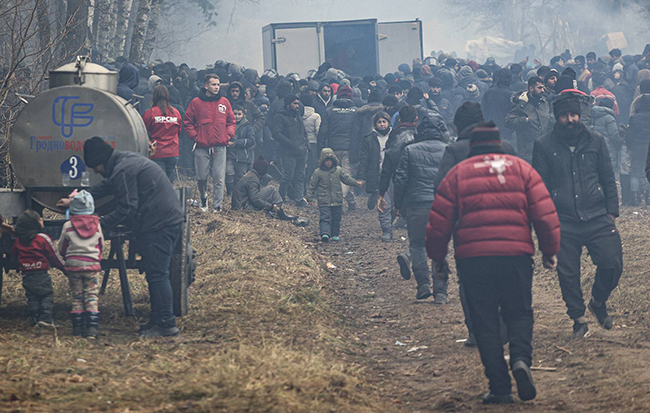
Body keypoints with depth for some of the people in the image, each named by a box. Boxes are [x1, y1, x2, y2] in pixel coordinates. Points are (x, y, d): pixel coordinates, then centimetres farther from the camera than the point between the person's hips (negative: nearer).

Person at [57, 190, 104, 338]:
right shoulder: (96, 224, 0)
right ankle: (92, 328, -10)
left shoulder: (68, 226, -3)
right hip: (92, 264, 0)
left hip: (73, 264, 0)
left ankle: (78, 327, 9)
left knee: (76, 297, 9)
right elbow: (101, 245, 13)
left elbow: (61, 249, 6)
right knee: (92, 296, 0)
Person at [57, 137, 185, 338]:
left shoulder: (122, 171, -16)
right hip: (171, 218, 11)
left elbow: (126, 209, -18)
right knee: (156, 274, 15)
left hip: (159, 224, -11)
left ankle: (166, 324, -10)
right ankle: (158, 319, 18)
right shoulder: (126, 159, 18)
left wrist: (100, 224, -8)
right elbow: (106, 186, 32)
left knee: (157, 274, -9)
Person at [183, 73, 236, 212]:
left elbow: (232, 122, 17)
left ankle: (217, 206, 0)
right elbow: (187, 123, 5)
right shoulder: (196, 103, 1)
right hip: (202, 147, -1)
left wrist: (228, 135, 3)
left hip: (220, 146, 1)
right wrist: (195, 137, -4)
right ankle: (203, 198, 31)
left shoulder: (224, 102, 9)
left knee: (219, 178, -4)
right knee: (202, 177, 4)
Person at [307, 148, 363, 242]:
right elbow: (312, 185, 3)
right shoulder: (318, 172, -2)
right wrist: (310, 197, -2)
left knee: (336, 219, 9)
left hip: (337, 200, 3)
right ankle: (325, 233, -26)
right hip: (324, 202, -3)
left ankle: (335, 234, 20)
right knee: (325, 217, -14)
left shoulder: (338, 170, 6)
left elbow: (347, 178, 12)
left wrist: (356, 183, -1)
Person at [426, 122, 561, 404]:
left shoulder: (458, 173, 9)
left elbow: (439, 220, 8)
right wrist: (550, 250, 13)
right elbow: (544, 212, 4)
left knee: (484, 321, 6)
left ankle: (499, 387, -1)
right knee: (519, 313, 13)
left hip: (472, 257, 0)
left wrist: (437, 258, 18)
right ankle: (521, 358, -16)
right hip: (516, 253, 0)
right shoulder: (521, 168, 9)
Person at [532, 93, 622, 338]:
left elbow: (608, 180, 13)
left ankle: (598, 301, 18)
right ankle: (578, 319, 16)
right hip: (563, 222, -1)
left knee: (612, 265, -9)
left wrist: (612, 213, 6)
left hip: (598, 218, 1)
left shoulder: (595, 141, 10)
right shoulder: (544, 146, 4)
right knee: (568, 274, -1)